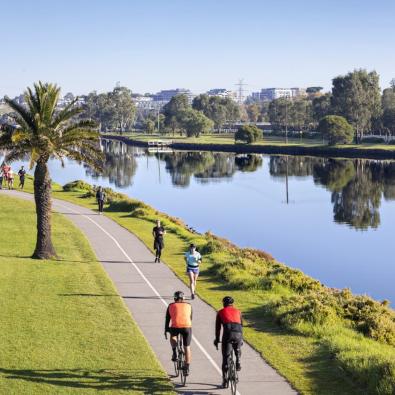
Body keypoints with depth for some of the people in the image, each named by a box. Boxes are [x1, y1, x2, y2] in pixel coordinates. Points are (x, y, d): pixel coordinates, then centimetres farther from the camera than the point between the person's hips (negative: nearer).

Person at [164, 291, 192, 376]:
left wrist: (166, 330, 32)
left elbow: (167, 319, 22)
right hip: (187, 327, 1)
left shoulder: (171, 306, 18)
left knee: (172, 336, 34)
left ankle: (174, 353, 13)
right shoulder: (188, 306, 21)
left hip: (175, 327, -1)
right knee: (187, 348, 14)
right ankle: (187, 369, 12)